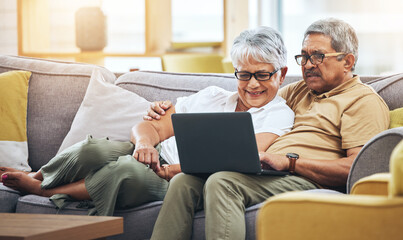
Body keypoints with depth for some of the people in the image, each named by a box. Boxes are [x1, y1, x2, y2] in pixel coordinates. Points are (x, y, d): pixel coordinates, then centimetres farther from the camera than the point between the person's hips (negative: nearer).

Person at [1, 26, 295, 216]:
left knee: (130, 171, -36)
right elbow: (153, 126, 16)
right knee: (94, 149, -29)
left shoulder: (278, 115, 4)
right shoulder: (212, 96, 20)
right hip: (155, 157, 4)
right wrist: (144, 141, -10)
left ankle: (40, 190, -15)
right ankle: (36, 178, -5)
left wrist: (179, 168, -21)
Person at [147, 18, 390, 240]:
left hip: (304, 177, -8)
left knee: (222, 182, -32)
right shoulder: (298, 90, 29)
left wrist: (288, 161, -19)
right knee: (185, 181, -16)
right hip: (264, 172, 8)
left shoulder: (365, 101, 3)